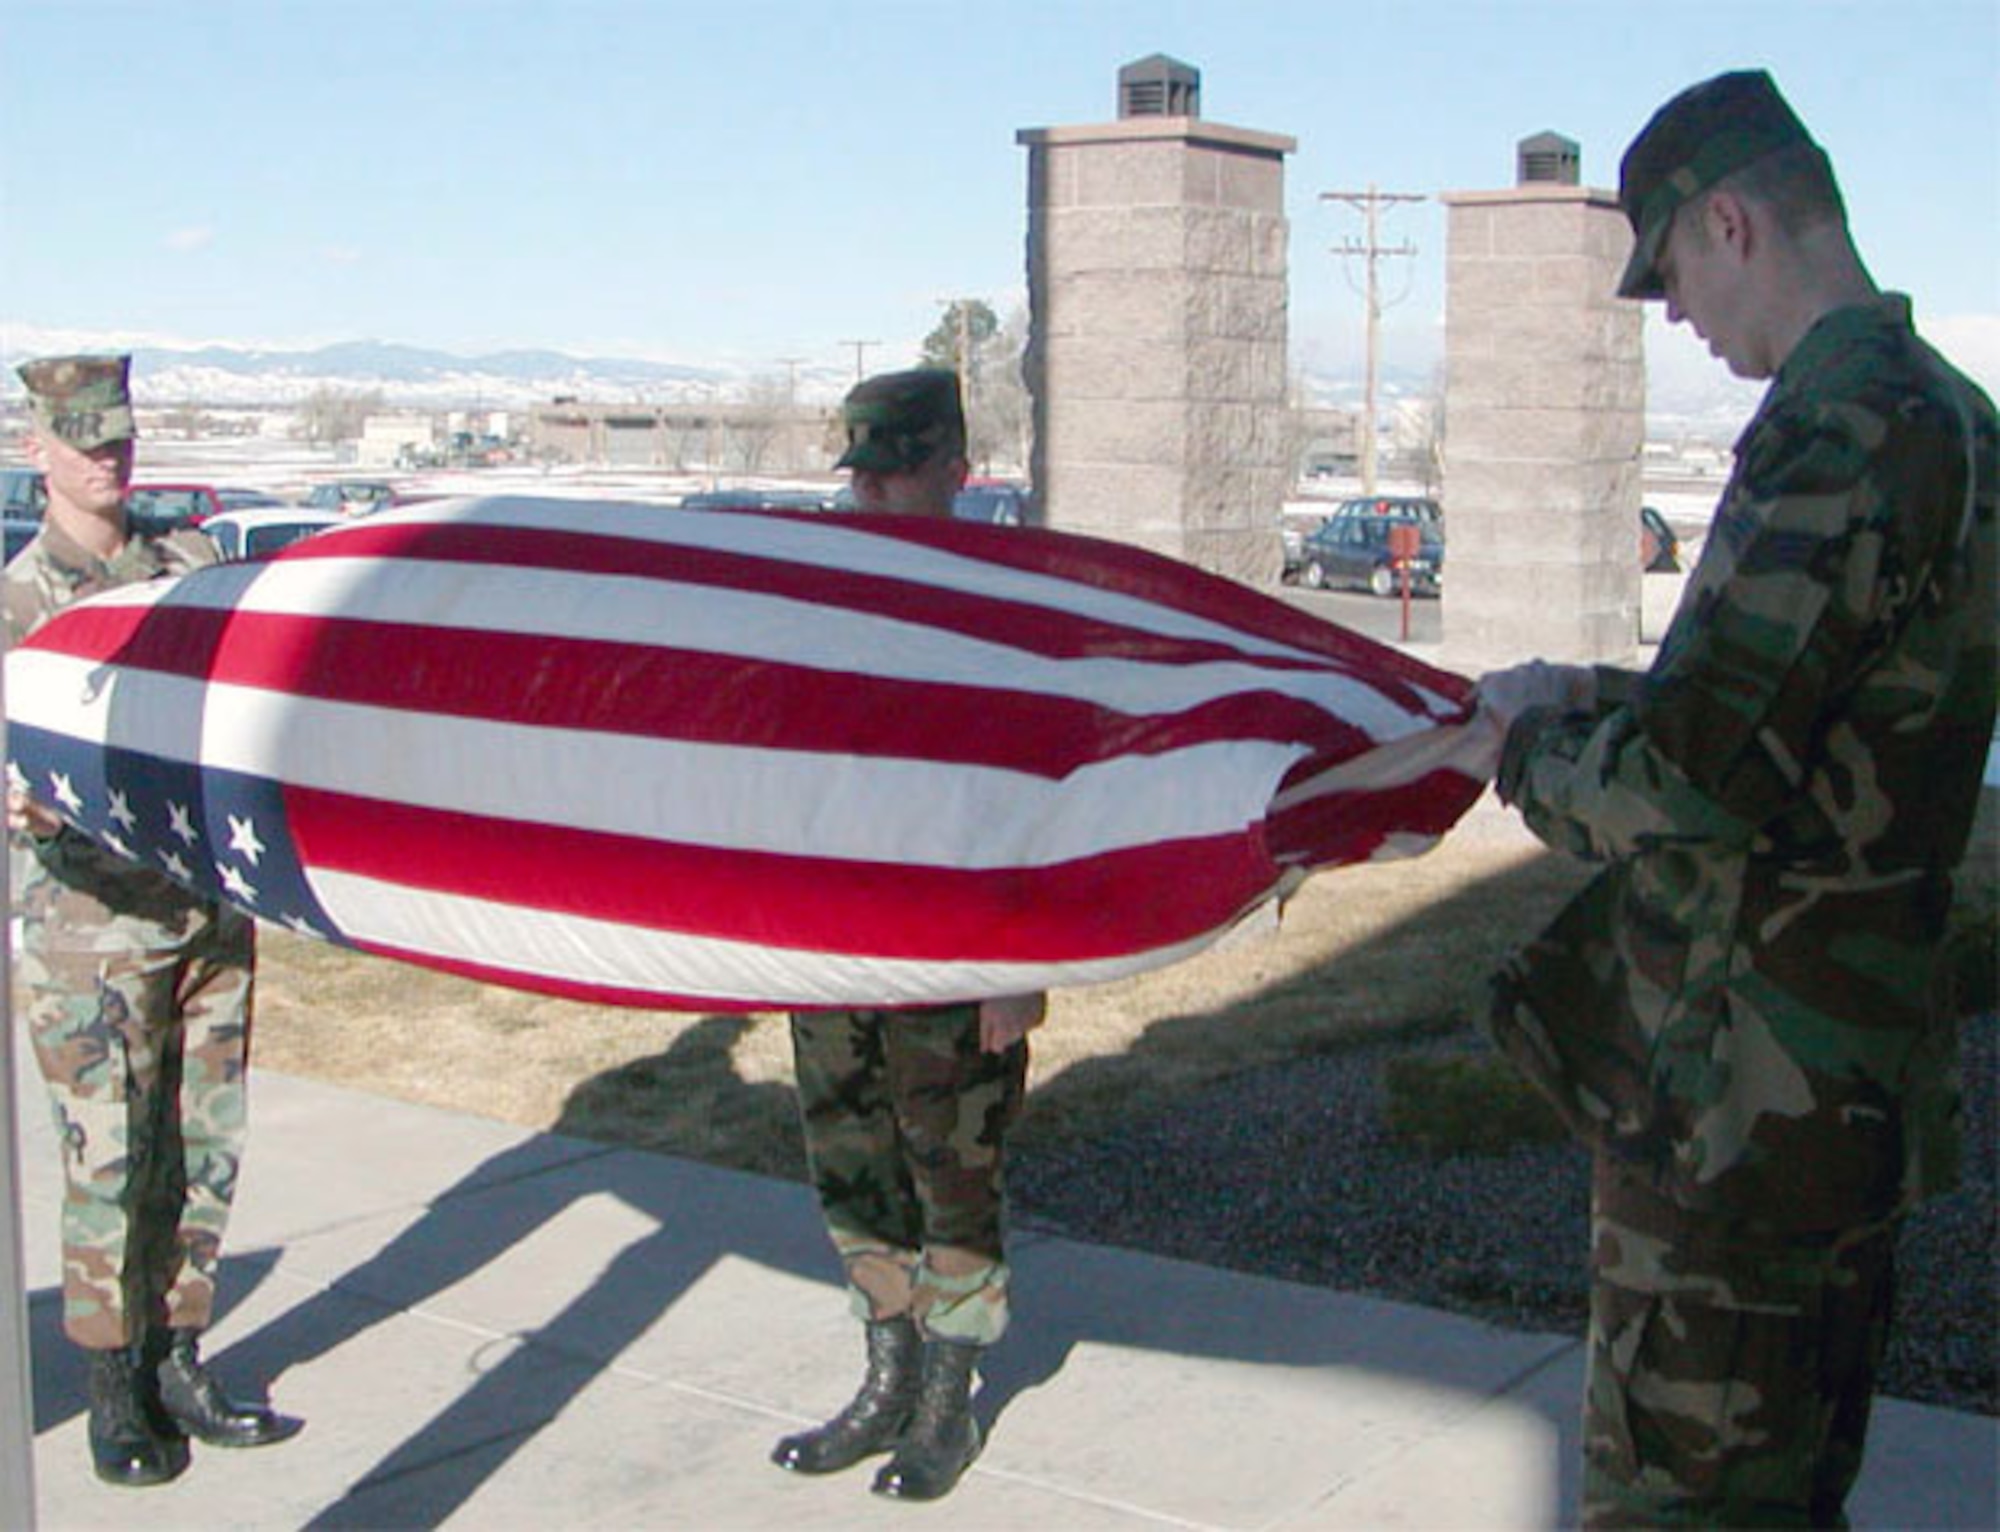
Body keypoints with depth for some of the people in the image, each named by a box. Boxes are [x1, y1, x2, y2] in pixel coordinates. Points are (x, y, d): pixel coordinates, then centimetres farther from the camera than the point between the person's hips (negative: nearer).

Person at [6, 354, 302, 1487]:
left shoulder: (193, 565, 10)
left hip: (213, 906, 4)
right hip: (94, 919, -4)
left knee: (204, 1148, 9)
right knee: (108, 1159, 0)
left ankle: (180, 1364, 23)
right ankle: (117, 1390, 14)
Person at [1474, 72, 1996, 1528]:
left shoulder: (1838, 435, -21)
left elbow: (1682, 785, -26)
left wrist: (1533, 744, -6)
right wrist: (1592, 694, 18)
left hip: (1733, 1102, -10)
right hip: (1852, 1077, 10)